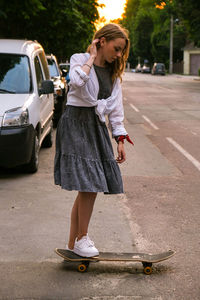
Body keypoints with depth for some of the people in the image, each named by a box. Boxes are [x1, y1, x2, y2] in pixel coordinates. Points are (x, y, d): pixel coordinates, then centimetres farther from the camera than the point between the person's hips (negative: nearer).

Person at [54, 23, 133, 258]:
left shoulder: (113, 72, 17)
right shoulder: (79, 59, -1)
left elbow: (115, 108, 17)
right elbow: (77, 80, -25)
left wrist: (120, 140, 12)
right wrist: (92, 57, -10)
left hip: (97, 126, 6)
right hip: (75, 124, -6)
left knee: (88, 187, 3)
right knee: (89, 185, -12)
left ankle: (73, 243, 13)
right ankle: (81, 238, 4)